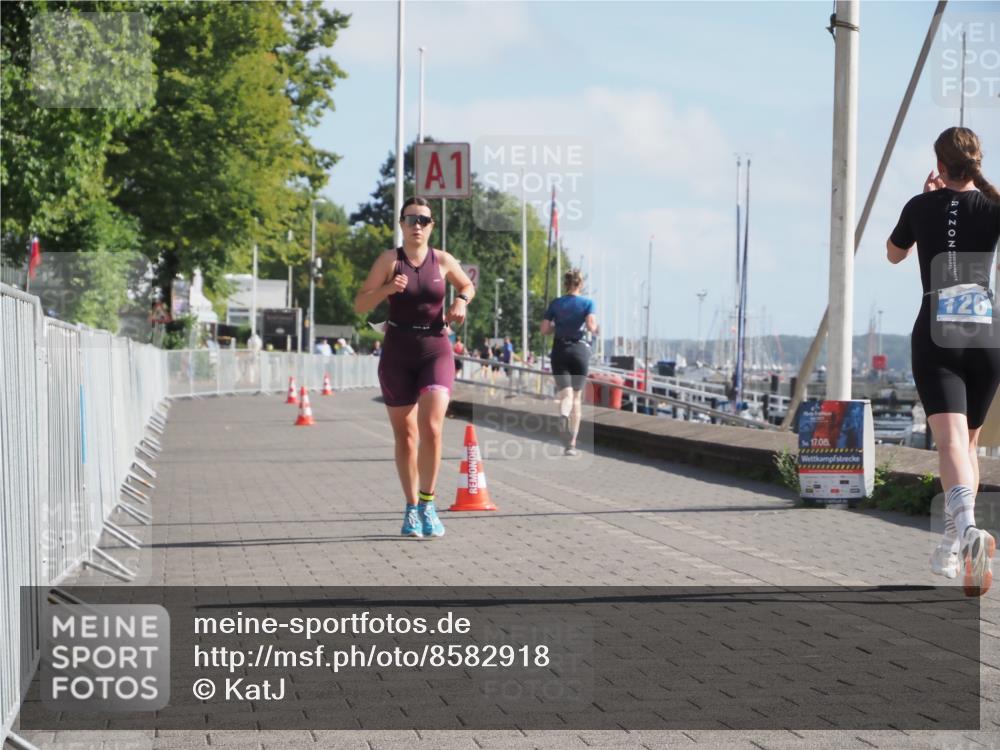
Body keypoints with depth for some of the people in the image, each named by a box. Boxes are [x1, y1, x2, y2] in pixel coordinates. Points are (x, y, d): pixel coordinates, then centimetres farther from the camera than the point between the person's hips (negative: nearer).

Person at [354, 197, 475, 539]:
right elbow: (359, 304, -6)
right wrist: (388, 288, -23)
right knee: (405, 436, 7)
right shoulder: (390, 260, -3)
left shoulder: (442, 261, 1)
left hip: (436, 353, 0)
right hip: (397, 356, 0)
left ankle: (427, 503, -4)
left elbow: (467, 285, 21)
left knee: (431, 428, -19)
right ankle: (411, 509, 21)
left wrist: (461, 300, -1)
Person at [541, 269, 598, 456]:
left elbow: (544, 330, 1)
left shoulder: (556, 303, 6)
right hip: (579, 349, -1)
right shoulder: (587, 303, -1)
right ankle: (572, 444, 6)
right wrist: (595, 328, 9)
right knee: (577, 397, 8)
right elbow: (591, 326, -13)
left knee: (566, 394, -4)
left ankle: (563, 414, -42)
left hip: (559, 351, 1)